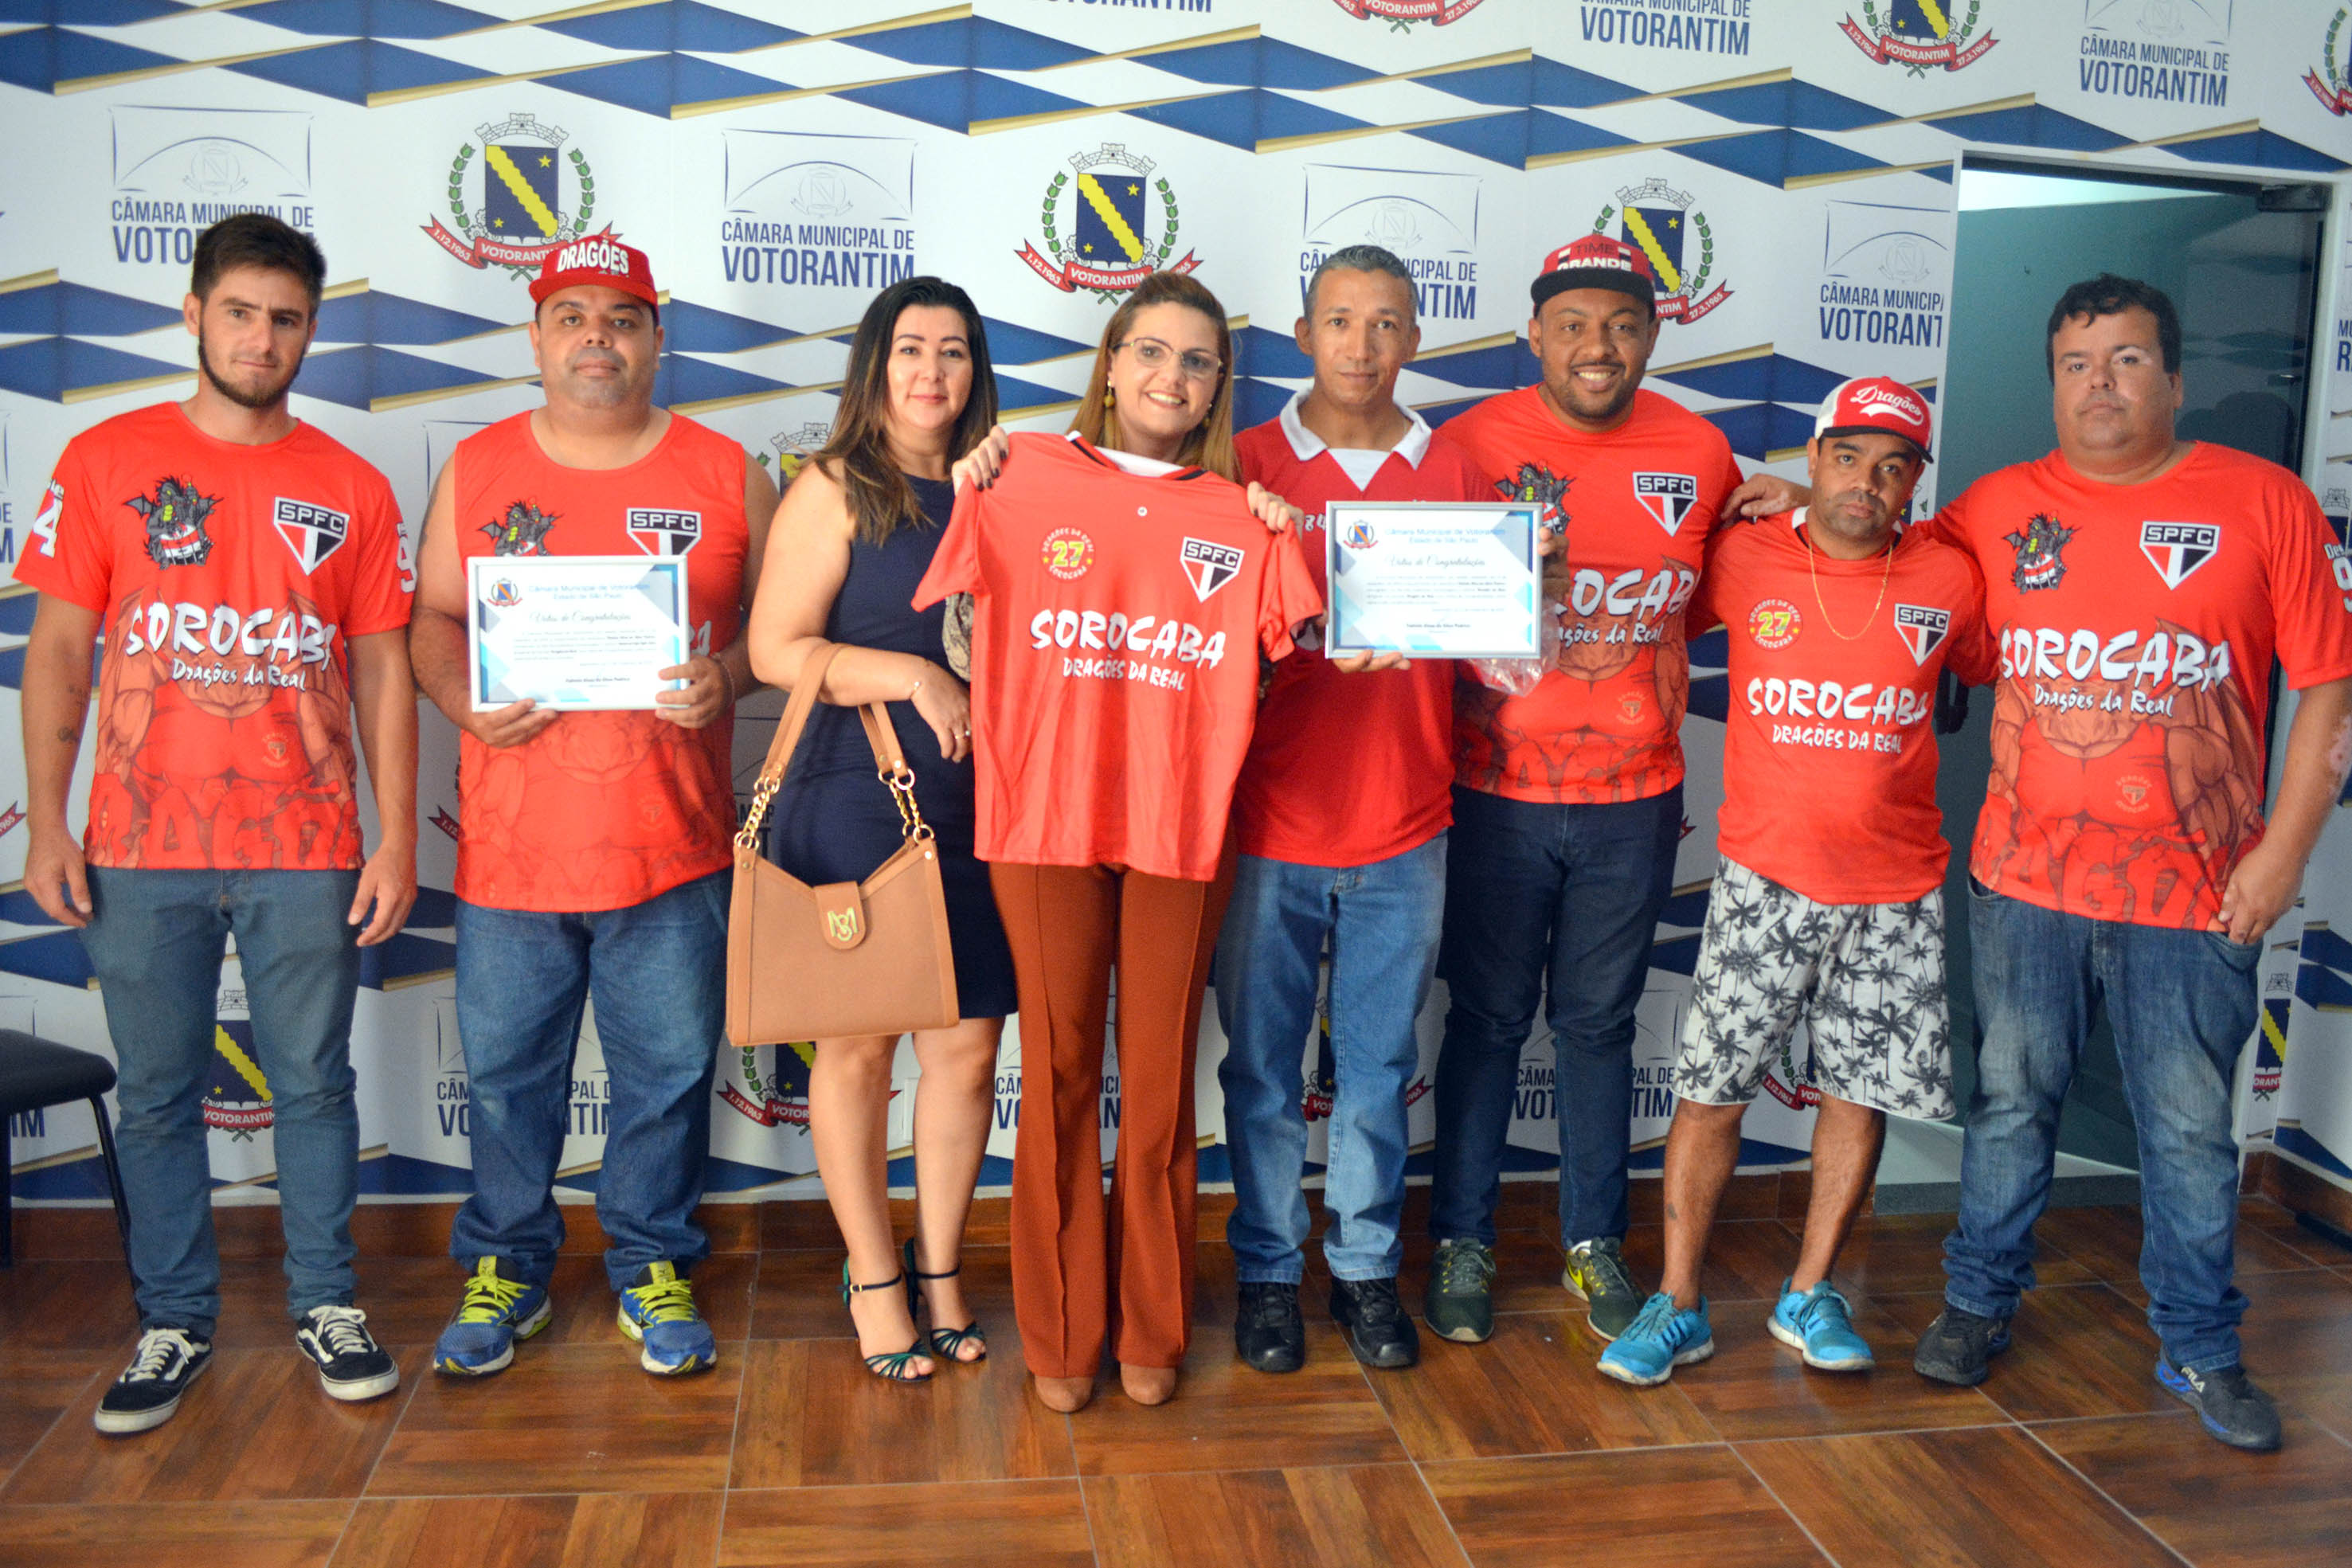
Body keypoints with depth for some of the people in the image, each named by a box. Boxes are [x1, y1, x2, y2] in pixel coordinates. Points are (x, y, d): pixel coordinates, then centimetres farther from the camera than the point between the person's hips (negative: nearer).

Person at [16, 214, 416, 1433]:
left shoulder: (351, 489, 5)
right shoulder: (106, 461, 4)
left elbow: (382, 670, 5)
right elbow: (58, 648, 4)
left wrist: (397, 837, -1)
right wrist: (46, 824, -2)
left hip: (306, 851, 0)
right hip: (142, 850, 0)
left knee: (314, 1083, 8)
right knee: (155, 1094, 8)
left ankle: (325, 1303, 23)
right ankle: (174, 1322, 23)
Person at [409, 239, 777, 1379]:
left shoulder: (725, 471, 4)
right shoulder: (477, 467, 8)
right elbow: (432, 619, 10)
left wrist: (724, 677, -13)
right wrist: (463, 700, -10)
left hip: (673, 845, -1)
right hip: (511, 842, 1)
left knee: (668, 1070, 8)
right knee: (507, 1068, 11)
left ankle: (653, 1267, 27)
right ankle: (504, 1268, 30)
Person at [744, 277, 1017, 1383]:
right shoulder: (836, 490, -2)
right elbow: (774, 648, -8)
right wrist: (915, 677, -15)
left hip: (978, 803, 4)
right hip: (855, 796, -4)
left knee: (969, 1042, 6)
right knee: (858, 1044, 5)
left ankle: (940, 1266, 24)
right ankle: (873, 1275, 22)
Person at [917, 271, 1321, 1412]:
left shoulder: (1242, 518, 8)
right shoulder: (1025, 481, 5)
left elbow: (1290, 659, 7)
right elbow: (968, 619, 5)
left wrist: (1286, 544, -1)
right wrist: (975, 485, -3)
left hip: (1180, 826, 1)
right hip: (1045, 818, -1)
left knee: (1161, 1082, 7)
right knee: (1060, 1073, 6)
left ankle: (1153, 1330, 24)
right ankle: (1061, 1332, 23)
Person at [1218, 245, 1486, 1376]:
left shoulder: (1454, 474, 6)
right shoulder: (1249, 462, 1)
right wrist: (1305, 634, -20)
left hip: (1403, 832, 2)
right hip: (1271, 825, -1)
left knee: (1378, 1069, 11)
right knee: (1263, 1069, 8)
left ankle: (1366, 1267, 27)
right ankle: (1268, 1272, 24)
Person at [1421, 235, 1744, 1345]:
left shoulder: (1700, 453, 2)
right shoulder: (1474, 441, -6)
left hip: (1637, 799, 2)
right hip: (1501, 794, -2)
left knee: (1600, 1023, 13)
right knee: (1487, 1021, 7)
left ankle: (1594, 1244, 29)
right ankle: (1462, 1242, 23)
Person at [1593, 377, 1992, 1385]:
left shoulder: (1949, 579, 3)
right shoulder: (1742, 561, -1)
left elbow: (1989, 675, 18)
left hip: (1897, 888, 2)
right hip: (1765, 880, -2)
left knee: (1861, 1092, 9)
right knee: (1710, 1091, 0)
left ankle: (1809, 1295, 27)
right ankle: (1678, 1306, 14)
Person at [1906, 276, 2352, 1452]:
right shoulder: (1996, 509, 4)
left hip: (2195, 892, -1)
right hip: (2025, 874, 2)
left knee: (2191, 1128, 8)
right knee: (2010, 1101, 13)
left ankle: (2200, 1348, 25)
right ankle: (1979, 1301, 30)